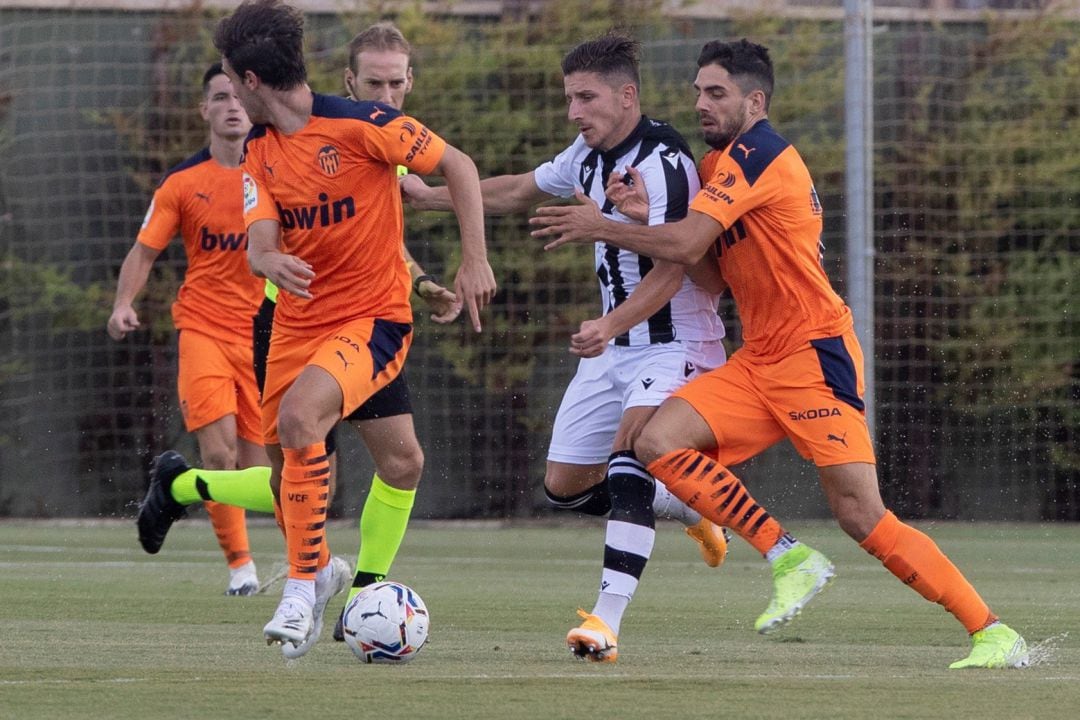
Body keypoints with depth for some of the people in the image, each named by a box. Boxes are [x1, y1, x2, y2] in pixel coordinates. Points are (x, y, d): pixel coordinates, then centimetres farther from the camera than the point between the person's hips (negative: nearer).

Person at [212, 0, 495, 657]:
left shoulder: (358, 124, -15)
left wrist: (475, 261, -15)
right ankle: (318, 569, 39)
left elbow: (458, 165, -9)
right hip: (297, 323, 7)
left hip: (375, 319, -7)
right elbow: (261, 241, -5)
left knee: (299, 414, -31)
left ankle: (302, 588, -17)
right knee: (284, 467, 9)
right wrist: (271, 261, -30)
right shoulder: (260, 150, 5)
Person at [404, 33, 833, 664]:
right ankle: (694, 511, 31)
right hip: (618, 344, 9)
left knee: (629, 464, -29)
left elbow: (672, 270, -28)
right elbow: (516, 192, 24)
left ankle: (607, 622, -35)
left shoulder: (663, 161, -21)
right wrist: (428, 195, 25)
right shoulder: (589, 156, 6)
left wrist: (611, 326, -40)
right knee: (565, 486, 10)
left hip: (675, 344, -9)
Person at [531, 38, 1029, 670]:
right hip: (759, 362, 9)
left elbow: (686, 244, -21)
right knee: (659, 442, -9)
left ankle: (995, 634, -8)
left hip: (815, 356, -9)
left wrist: (602, 228, -8)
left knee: (861, 517, -15)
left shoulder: (758, 155, -13)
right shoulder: (723, 163, 17)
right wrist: (640, 215, -4)